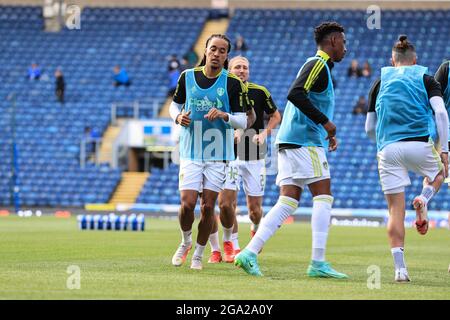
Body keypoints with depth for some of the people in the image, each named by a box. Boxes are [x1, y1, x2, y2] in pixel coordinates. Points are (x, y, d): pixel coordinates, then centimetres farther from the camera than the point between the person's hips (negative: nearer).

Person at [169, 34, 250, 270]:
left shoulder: (232, 84, -4)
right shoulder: (188, 76, 2)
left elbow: (242, 121, -4)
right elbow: (175, 105, 16)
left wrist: (225, 116, -24)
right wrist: (178, 117, -6)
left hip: (218, 154, -1)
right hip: (190, 153, 1)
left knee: (208, 207, -1)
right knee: (187, 204, -9)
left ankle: (198, 254, 17)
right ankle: (185, 242, 20)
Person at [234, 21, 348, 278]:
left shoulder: (320, 67, 23)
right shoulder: (317, 65, -8)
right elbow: (295, 95, -23)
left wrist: (328, 134, 20)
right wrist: (325, 122, -20)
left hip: (290, 141, 9)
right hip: (305, 141, -9)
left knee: (288, 203, 3)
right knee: (324, 197, -8)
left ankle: (250, 254, -5)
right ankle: (318, 262, -12)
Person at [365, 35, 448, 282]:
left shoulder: (380, 83, 16)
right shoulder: (426, 80, 10)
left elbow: (369, 128, 18)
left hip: (388, 150, 1)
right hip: (419, 145, -1)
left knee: (395, 211, 3)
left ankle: (400, 268, -8)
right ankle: (424, 199, -4)